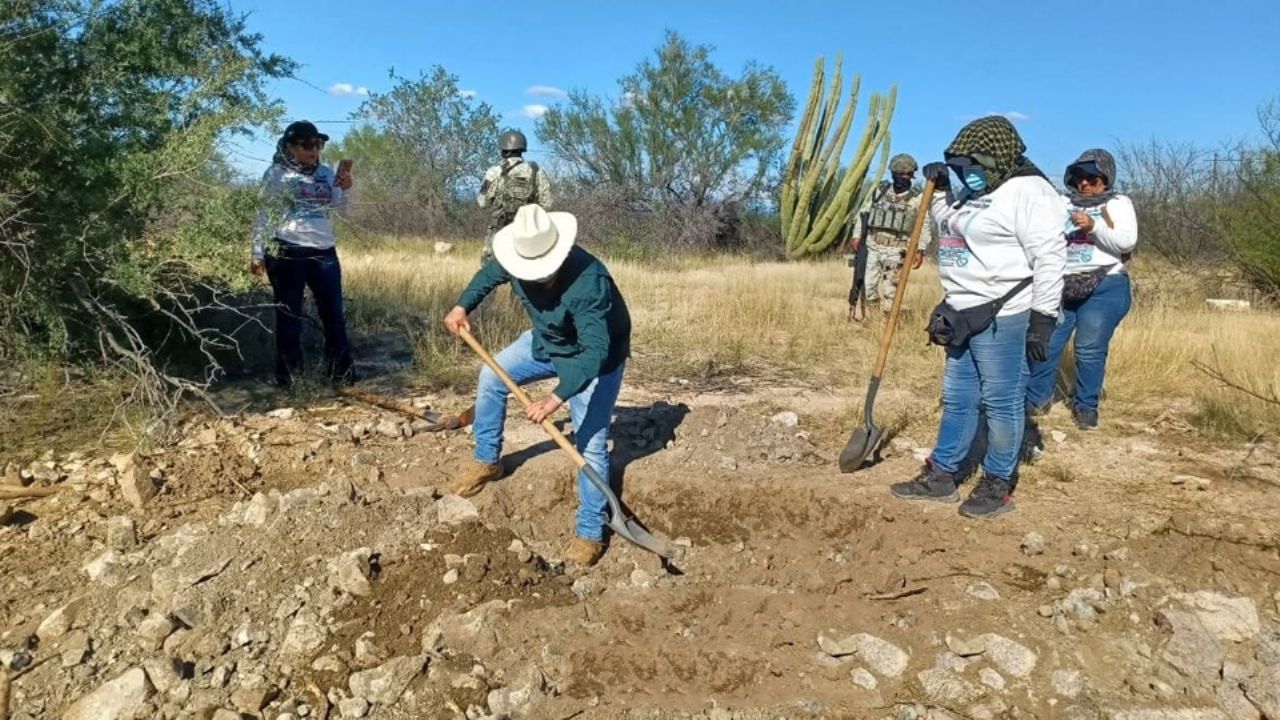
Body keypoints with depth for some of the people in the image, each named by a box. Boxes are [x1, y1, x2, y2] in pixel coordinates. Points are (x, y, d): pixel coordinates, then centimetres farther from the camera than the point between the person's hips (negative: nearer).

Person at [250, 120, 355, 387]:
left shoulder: (326, 174, 12)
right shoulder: (276, 174, 1)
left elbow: (339, 210, 15)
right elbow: (264, 216, 2)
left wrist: (344, 190, -5)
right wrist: (257, 254, -2)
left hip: (324, 252, 4)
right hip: (286, 253, -4)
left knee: (334, 312, 5)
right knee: (289, 316, 3)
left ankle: (342, 372, 13)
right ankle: (289, 377, 11)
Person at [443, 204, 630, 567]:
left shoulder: (588, 281, -41)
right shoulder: (519, 260, -20)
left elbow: (595, 351, -46)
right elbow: (491, 272, 7)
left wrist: (558, 396, -56)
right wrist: (462, 305, -3)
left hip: (595, 357, -7)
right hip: (546, 341, 7)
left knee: (591, 443, -9)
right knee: (492, 375, 8)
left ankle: (590, 532, 1)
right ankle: (487, 460, 26)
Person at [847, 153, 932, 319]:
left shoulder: (918, 199, 2)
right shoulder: (878, 191, 9)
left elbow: (925, 227, 0)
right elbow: (863, 214, 13)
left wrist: (920, 251, -10)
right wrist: (857, 236, 3)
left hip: (896, 252, -2)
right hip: (871, 247, 2)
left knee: (889, 293, -3)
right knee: (865, 288, -1)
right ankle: (857, 319, 5)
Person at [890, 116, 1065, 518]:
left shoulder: (1027, 192, -13)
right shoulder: (972, 191, 16)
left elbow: (1049, 259, -17)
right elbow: (949, 227, 35)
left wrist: (1042, 319, -19)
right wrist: (940, 190, 19)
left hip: (1002, 317, -10)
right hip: (963, 315, 10)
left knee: (1001, 403, 1)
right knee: (957, 398, 15)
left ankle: (999, 485, 14)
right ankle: (941, 475, 25)